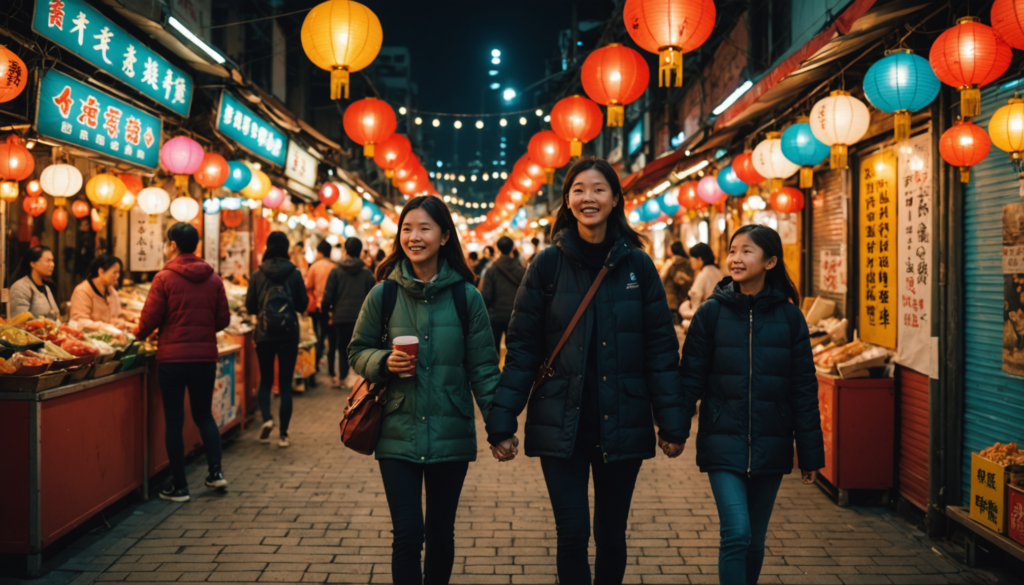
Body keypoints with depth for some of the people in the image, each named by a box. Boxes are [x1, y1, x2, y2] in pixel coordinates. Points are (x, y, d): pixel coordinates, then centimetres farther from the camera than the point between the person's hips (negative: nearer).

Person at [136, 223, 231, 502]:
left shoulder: (164, 278, -8)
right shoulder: (213, 279, 2)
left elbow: (149, 319, -7)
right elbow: (223, 320, 4)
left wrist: (139, 336, 14)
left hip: (173, 357, -3)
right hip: (206, 356, 4)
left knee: (174, 420, 5)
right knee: (204, 414, 19)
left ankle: (179, 486, 9)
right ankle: (216, 471, 8)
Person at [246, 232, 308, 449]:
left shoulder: (257, 275, -3)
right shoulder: (295, 273, -4)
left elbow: (250, 307, 2)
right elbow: (303, 304, 1)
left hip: (264, 333, 0)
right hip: (289, 333, 0)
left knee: (265, 380, 17)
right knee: (285, 384, 5)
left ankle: (267, 418, -5)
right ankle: (283, 434, 5)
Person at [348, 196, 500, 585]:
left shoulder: (466, 297, -2)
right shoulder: (383, 295, -1)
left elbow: (483, 368, 0)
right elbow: (357, 352, 8)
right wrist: (384, 362, -14)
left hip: (451, 435, 1)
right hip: (398, 435, 0)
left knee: (441, 534, 13)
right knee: (407, 534, -3)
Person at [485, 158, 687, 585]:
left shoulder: (638, 265, 1)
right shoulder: (548, 264, -1)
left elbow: (661, 348, 3)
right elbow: (521, 347, -2)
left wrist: (672, 423, 0)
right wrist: (501, 421, -6)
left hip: (622, 425, 1)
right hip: (561, 425, -1)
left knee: (611, 536, 13)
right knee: (572, 535, -2)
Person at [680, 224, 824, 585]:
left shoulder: (789, 316, 1)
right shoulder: (712, 313, -2)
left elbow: (804, 389, 4)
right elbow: (691, 377, 0)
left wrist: (810, 453, 4)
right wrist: (676, 428, -9)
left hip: (770, 445, 2)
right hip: (723, 443, -2)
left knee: (755, 539, 12)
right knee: (736, 533, -12)